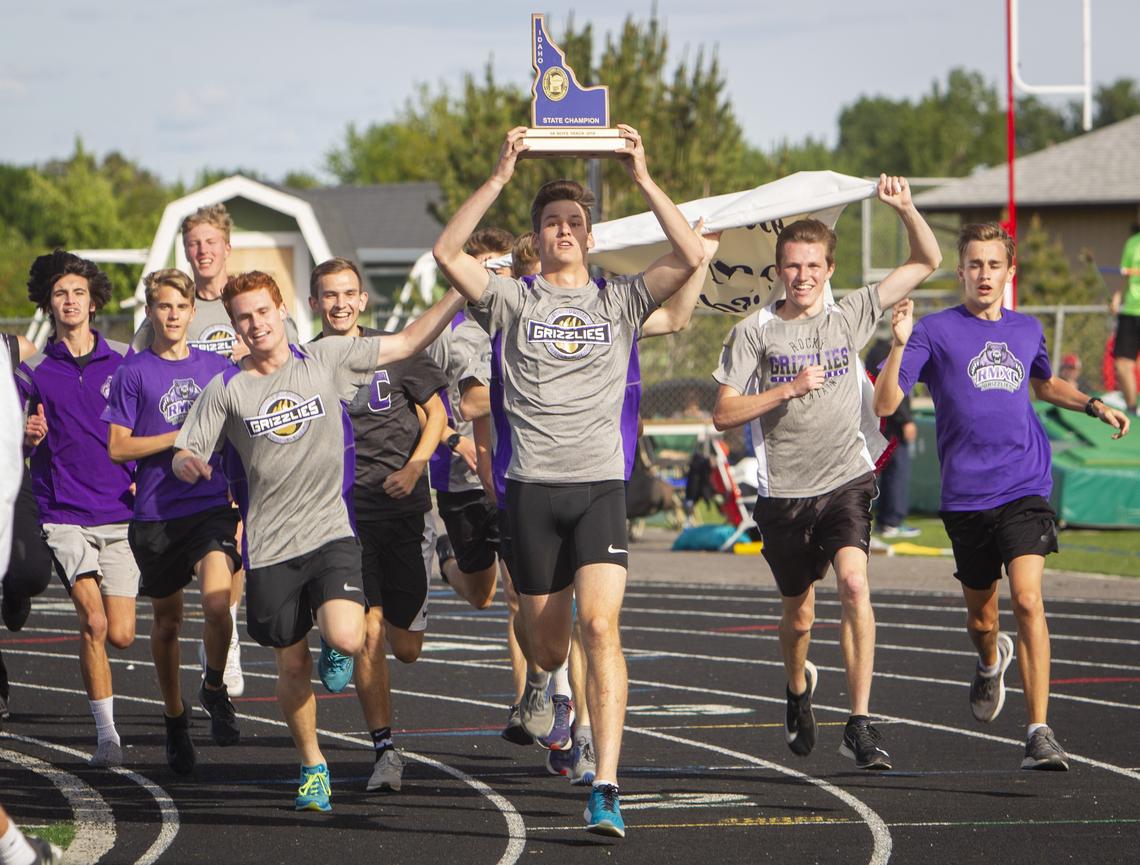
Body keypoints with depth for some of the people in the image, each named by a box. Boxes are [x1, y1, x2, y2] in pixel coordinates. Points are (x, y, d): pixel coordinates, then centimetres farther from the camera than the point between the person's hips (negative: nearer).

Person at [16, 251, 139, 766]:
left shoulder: (124, 362, 5)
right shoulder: (33, 370, 4)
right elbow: (14, 446, 8)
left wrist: (144, 477, -1)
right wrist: (28, 438, -14)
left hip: (120, 513, 1)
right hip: (65, 515, -1)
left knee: (121, 635, -2)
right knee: (93, 621, -16)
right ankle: (106, 733, -6)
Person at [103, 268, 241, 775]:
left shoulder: (217, 368, 8)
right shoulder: (134, 373, 1)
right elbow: (118, 448, -2)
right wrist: (183, 435, -11)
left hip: (213, 507, 0)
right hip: (156, 517, 0)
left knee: (217, 603, -23)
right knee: (167, 623, 10)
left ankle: (214, 690, 3)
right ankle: (174, 717, 31)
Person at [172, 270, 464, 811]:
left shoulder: (326, 360, 1)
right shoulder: (226, 390, 0)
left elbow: (408, 341, 7)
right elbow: (185, 457, 2)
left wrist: (461, 292, 0)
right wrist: (187, 463, -22)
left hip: (331, 532, -1)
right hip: (270, 545, 1)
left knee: (345, 639, -24)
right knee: (293, 668, 6)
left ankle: (334, 647, 15)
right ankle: (313, 767, 29)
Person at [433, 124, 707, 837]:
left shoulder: (620, 302, 11)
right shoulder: (513, 301, 9)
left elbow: (690, 256, -3)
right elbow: (447, 252, -6)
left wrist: (643, 178, -6)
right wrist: (500, 178, -9)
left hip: (600, 484, -1)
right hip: (533, 485, 1)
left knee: (600, 626, -17)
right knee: (546, 637, 10)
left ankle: (606, 790, -21)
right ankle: (541, 681, 51)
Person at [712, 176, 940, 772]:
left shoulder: (851, 316, 4)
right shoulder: (755, 332, -1)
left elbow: (927, 261, 9)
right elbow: (724, 415, -3)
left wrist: (905, 208, -7)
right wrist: (786, 390, -15)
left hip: (845, 481, 0)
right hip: (783, 492, 0)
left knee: (853, 582, -24)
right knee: (799, 614, 13)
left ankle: (859, 724, -23)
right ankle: (798, 690, 47)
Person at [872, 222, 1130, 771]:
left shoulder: (1027, 330, 12)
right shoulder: (936, 332, -1)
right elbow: (884, 405, -9)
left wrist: (1094, 406, 18)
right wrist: (900, 345, -23)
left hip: (1025, 489, 1)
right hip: (966, 497, -1)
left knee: (1028, 600, -18)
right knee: (981, 617, 11)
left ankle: (1039, 733, -17)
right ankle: (992, 661, 49)